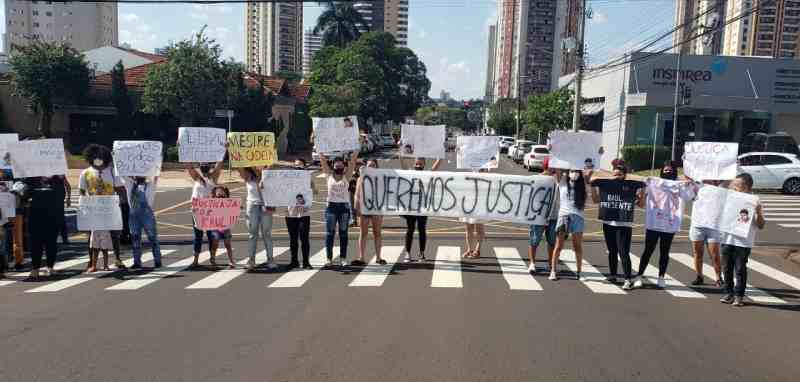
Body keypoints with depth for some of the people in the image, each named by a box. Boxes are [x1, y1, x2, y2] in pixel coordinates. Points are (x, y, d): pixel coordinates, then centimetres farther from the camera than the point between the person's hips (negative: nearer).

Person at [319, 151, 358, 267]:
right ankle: (329, 258, 4)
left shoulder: (346, 176, 5)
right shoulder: (329, 175, 6)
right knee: (329, 233, 0)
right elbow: (323, 160, 4)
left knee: (343, 234, 5)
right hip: (331, 206, 0)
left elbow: (353, 160, 1)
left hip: (344, 206, 0)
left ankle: (343, 258, 10)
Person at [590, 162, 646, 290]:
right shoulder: (606, 185, 6)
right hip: (608, 223, 4)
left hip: (624, 225, -4)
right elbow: (596, 200, 13)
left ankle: (628, 279, -7)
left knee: (623, 252, -10)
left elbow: (640, 203, 1)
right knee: (612, 251, 15)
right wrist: (593, 185, 2)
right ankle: (612, 275, 28)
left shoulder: (631, 186, -1)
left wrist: (641, 189, -13)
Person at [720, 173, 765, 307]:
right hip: (728, 239, 5)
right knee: (727, 268, 11)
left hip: (743, 242, -5)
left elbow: (761, 226, -6)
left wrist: (758, 212, -23)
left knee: (740, 269, 2)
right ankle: (728, 293, 22)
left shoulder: (754, 201, -6)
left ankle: (739, 296, 12)